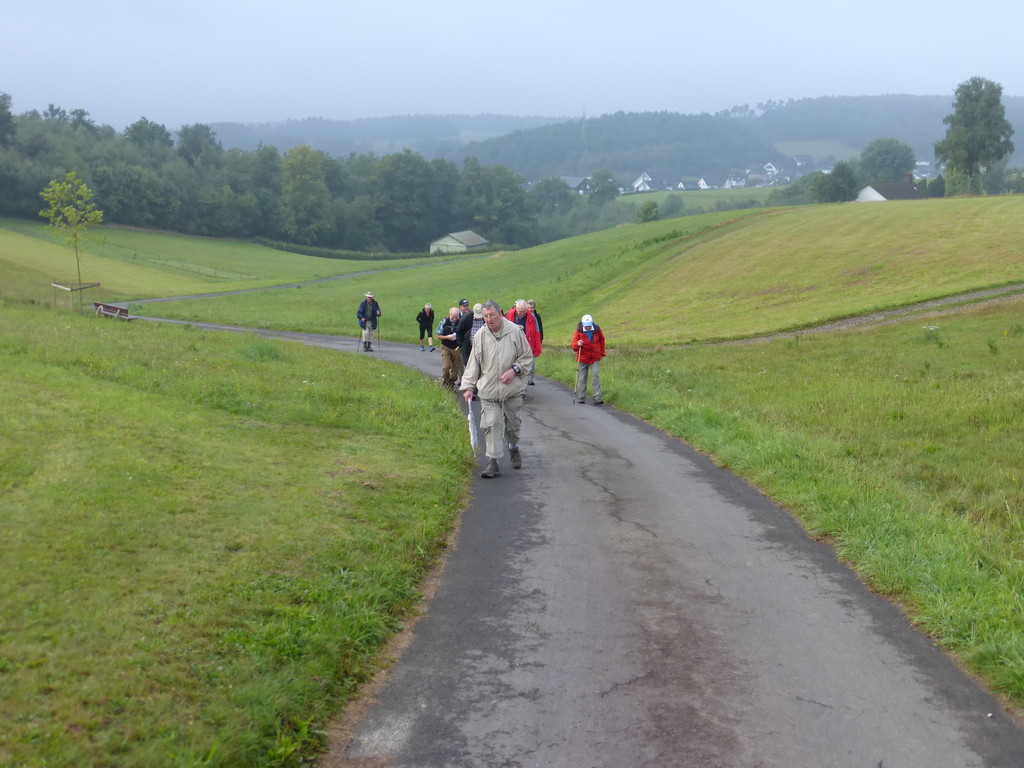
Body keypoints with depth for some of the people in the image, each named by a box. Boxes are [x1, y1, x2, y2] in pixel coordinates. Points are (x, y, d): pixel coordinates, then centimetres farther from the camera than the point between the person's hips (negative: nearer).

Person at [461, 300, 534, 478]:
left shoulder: (515, 331, -6)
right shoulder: (480, 336, -1)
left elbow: (527, 356, 3)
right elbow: (473, 364, 5)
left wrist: (514, 370, -12)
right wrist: (468, 386, 0)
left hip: (512, 389, 0)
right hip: (488, 390, 0)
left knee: (513, 423, 12)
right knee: (491, 424, -5)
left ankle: (513, 448, 40)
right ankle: (493, 460, 1)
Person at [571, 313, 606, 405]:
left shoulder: (597, 329, -3)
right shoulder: (579, 331, -9)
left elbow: (601, 340, 15)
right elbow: (573, 344, -13)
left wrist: (602, 353, 15)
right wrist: (577, 344, -36)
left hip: (595, 358, 1)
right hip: (582, 358, -1)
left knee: (596, 376, -10)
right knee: (582, 379, 5)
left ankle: (597, 398, -12)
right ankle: (581, 398, 16)